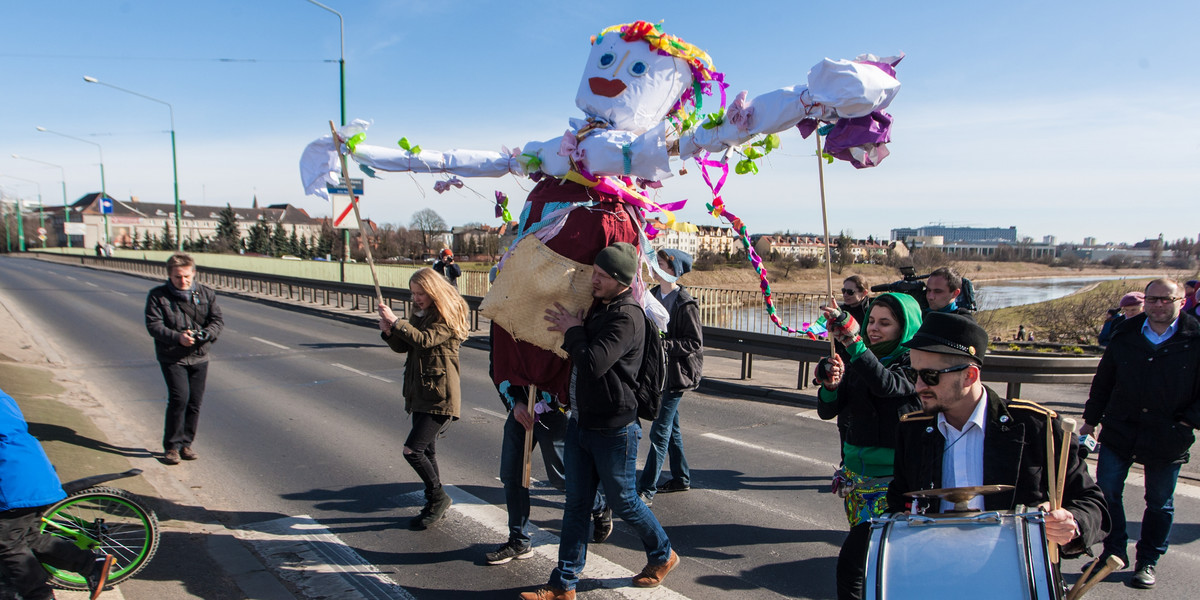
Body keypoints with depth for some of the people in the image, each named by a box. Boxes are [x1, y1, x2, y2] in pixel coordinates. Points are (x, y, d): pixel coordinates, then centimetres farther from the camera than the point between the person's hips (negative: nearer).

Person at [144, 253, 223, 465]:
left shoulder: (206, 294, 5)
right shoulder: (157, 296, -3)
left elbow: (218, 320, 3)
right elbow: (153, 325, -9)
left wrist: (204, 334, -18)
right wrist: (177, 337, -24)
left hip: (199, 357, 3)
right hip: (172, 358, -3)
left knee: (195, 401, 5)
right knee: (179, 398, -13)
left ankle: (185, 443, 19)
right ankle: (172, 446, 0)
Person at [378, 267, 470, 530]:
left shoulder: (448, 317, -11)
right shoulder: (420, 314, 15)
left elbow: (424, 340, -26)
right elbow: (403, 347, 12)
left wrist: (395, 321, -23)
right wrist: (389, 332, -6)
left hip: (440, 397, -9)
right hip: (420, 394, 9)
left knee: (412, 450, -14)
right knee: (427, 452, 15)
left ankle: (438, 497, 7)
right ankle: (435, 506, 28)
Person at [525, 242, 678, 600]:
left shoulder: (627, 318, -21)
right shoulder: (597, 308, 10)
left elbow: (594, 364, -30)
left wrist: (573, 331, -14)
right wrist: (572, 332, 7)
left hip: (614, 430, -8)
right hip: (581, 423, 8)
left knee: (622, 501, 9)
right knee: (576, 504, 11)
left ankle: (663, 556, 33)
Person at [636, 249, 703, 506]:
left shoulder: (685, 304, -16)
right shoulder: (654, 295, 7)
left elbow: (695, 343, -17)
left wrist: (663, 345, -24)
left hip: (675, 375, -8)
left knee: (660, 431, -6)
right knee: (670, 426, 19)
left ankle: (646, 490, -2)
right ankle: (681, 477, 33)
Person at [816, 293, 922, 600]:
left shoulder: (914, 363, -9)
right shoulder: (857, 362, 8)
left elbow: (885, 384, -31)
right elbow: (827, 411, 5)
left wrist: (852, 340, -40)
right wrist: (831, 384, -15)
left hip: (891, 479, -7)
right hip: (855, 474, 7)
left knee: (850, 562, -14)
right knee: (867, 556, 18)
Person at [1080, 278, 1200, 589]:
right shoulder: (1125, 335, 2)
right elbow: (1103, 381, 10)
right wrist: (1091, 420, 10)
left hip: (1168, 439, -2)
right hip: (1119, 432, 2)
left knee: (1160, 503, 11)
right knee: (1106, 493, 3)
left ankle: (1147, 562, 27)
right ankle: (1114, 552, 21)